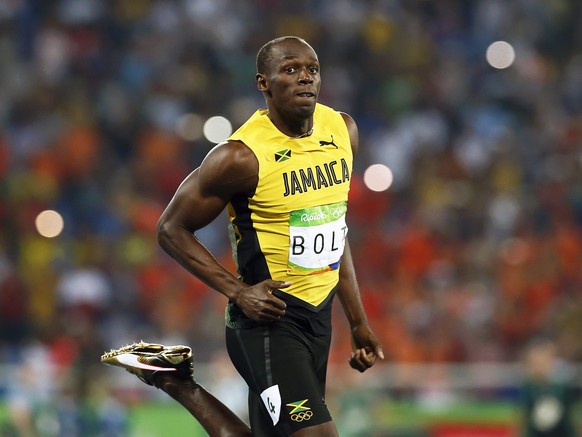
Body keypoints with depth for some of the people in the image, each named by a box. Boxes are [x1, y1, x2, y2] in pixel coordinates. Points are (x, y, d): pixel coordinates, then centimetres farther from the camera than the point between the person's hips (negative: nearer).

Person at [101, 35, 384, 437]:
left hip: (319, 317, 7)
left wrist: (359, 323, 17)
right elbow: (172, 230, -7)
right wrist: (238, 292, -17)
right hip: (269, 316, -7)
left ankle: (177, 381, 29)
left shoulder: (342, 131, 5)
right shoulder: (241, 157, -16)